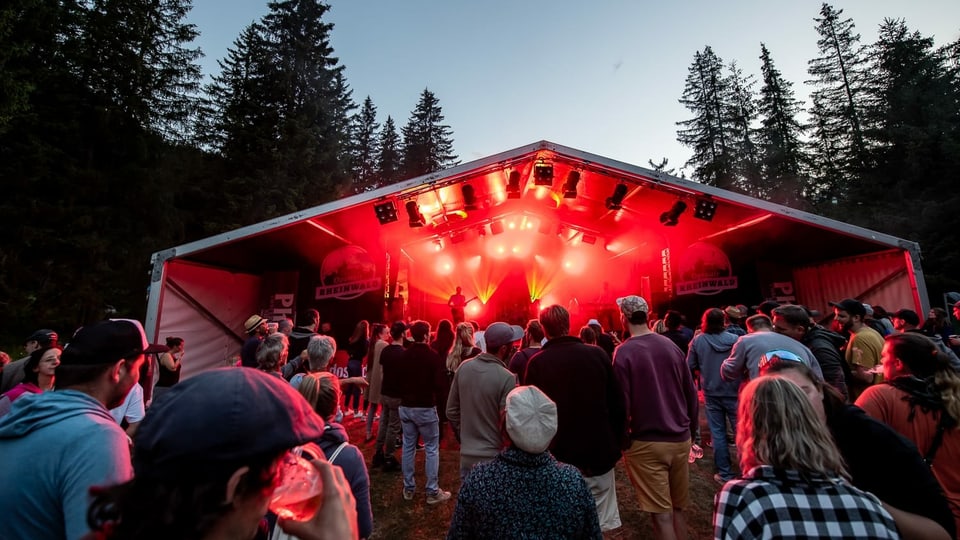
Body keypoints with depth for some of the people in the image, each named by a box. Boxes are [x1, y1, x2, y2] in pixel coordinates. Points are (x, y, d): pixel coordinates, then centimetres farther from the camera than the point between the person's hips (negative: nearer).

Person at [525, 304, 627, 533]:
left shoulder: (536, 363, -11)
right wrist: (617, 443, 9)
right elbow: (618, 404, -4)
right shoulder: (597, 354, -8)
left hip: (558, 455, -1)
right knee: (599, 524, 17)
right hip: (600, 453, 1)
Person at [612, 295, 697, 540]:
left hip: (646, 443, -5)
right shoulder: (671, 346, 0)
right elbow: (691, 393, 5)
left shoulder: (624, 352, -15)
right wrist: (691, 429, 17)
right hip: (680, 439, 5)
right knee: (679, 507, 20)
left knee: (662, 513, 6)